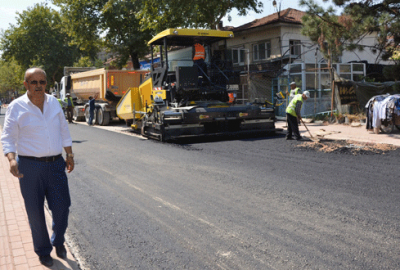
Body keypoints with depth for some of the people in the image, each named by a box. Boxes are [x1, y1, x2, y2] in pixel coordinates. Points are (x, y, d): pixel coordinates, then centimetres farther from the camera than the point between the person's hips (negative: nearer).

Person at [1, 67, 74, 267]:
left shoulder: (53, 102, 7)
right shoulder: (16, 107, -5)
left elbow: (64, 131, 15)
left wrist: (69, 155, 13)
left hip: (56, 164, 3)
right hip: (30, 166, -3)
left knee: (62, 206, 4)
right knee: (35, 211, 7)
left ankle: (58, 241, 32)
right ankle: (43, 251, 27)